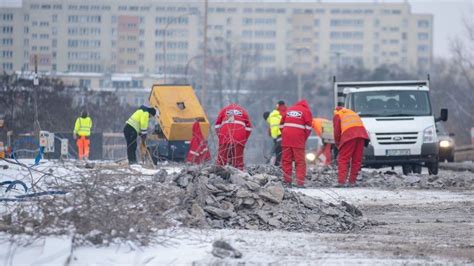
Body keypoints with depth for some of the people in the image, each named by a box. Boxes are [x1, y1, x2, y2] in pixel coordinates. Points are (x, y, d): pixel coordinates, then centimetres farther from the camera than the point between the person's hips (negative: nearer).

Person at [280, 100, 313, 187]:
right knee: (300, 161, 0)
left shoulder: (289, 110, 19)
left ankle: (287, 181, 9)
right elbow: (308, 127, -1)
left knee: (286, 160, 9)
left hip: (286, 138, 3)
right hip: (298, 140, -3)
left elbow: (282, 124, 17)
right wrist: (305, 138, 10)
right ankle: (300, 182, -7)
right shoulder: (306, 111, 7)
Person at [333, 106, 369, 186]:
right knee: (357, 160, 9)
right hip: (361, 134, 5)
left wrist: (338, 144, 25)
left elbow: (337, 132, 12)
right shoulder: (353, 113, 36)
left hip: (349, 135, -5)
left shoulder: (337, 115, 20)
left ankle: (341, 181, -16)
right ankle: (352, 181, 7)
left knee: (343, 159, -4)